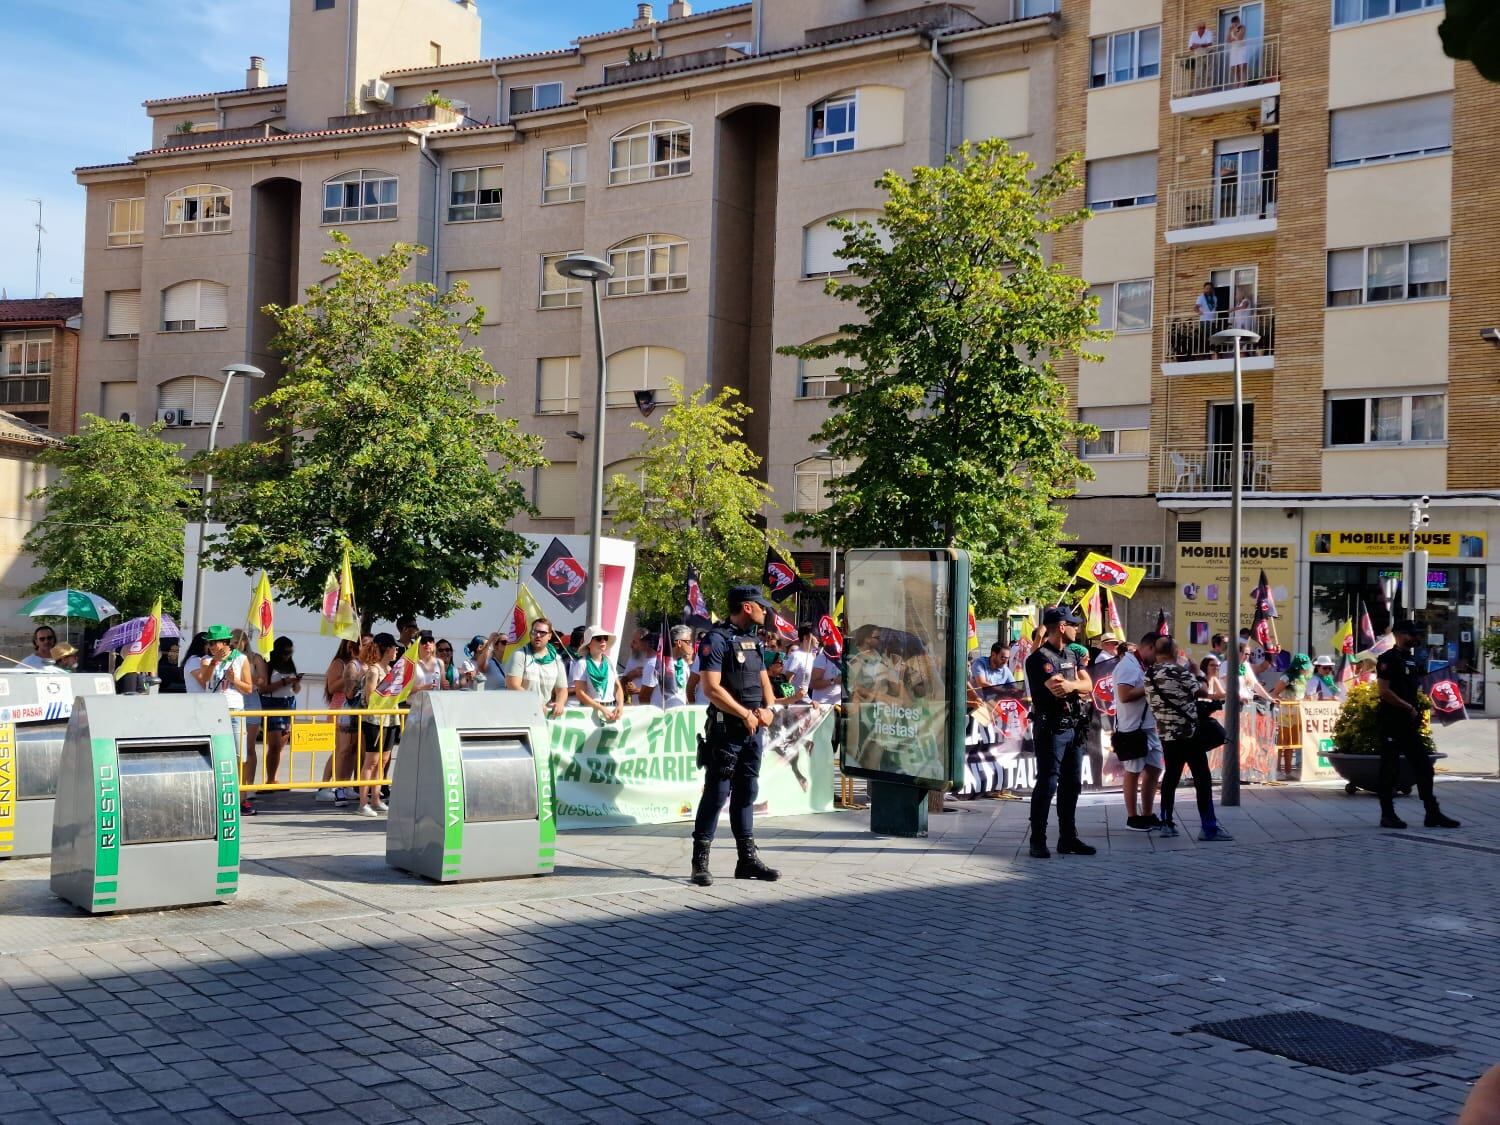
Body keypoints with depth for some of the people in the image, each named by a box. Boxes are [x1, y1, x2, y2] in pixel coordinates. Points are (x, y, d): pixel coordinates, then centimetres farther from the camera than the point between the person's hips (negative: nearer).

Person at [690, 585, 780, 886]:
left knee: (747, 793, 11)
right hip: (725, 729, -8)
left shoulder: (754, 642, 16)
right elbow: (712, 688, -17)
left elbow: (764, 680, 20)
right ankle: (700, 861, 2)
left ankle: (748, 860, 17)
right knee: (716, 793, -5)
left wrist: (767, 709, 0)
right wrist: (745, 714, -15)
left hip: (753, 729, 8)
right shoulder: (716, 639, -11)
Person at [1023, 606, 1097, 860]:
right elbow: (1058, 689, -23)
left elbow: (1088, 686, 8)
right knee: (1047, 784, -7)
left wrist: (1071, 685, -13)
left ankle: (1068, 838, 20)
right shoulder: (1040, 658, -12)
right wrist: (1079, 687, -5)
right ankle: (1038, 841, -2)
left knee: (1072, 785, 12)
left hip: (1074, 728, 8)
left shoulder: (1070, 655, 16)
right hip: (1051, 729, -8)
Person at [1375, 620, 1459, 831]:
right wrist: (1409, 708, -16)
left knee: (1424, 767, 7)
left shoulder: (1412, 659, 17)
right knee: (1389, 768, -2)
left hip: (1409, 722, 9)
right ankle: (1387, 815, 4)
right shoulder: (1388, 659, -10)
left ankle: (1432, 814, 11)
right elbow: (1383, 691, -18)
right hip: (1392, 721, -9)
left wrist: (1416, 713, 11)